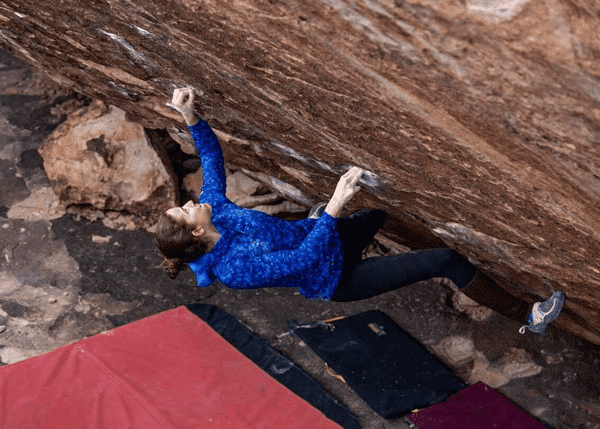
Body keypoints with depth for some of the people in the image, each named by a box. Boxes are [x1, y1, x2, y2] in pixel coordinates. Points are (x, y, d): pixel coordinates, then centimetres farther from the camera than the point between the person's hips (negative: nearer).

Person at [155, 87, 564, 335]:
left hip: (326, 237, 8)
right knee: (447, 261, -13)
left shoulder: (215, 210, -8)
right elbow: (303, 260, -38)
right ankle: (526, 316, 3)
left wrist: (189, 116, -11)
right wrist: (335, 206, -44)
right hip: (337, 277, -8)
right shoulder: (233, 270, -31)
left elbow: (212, 154, 3)